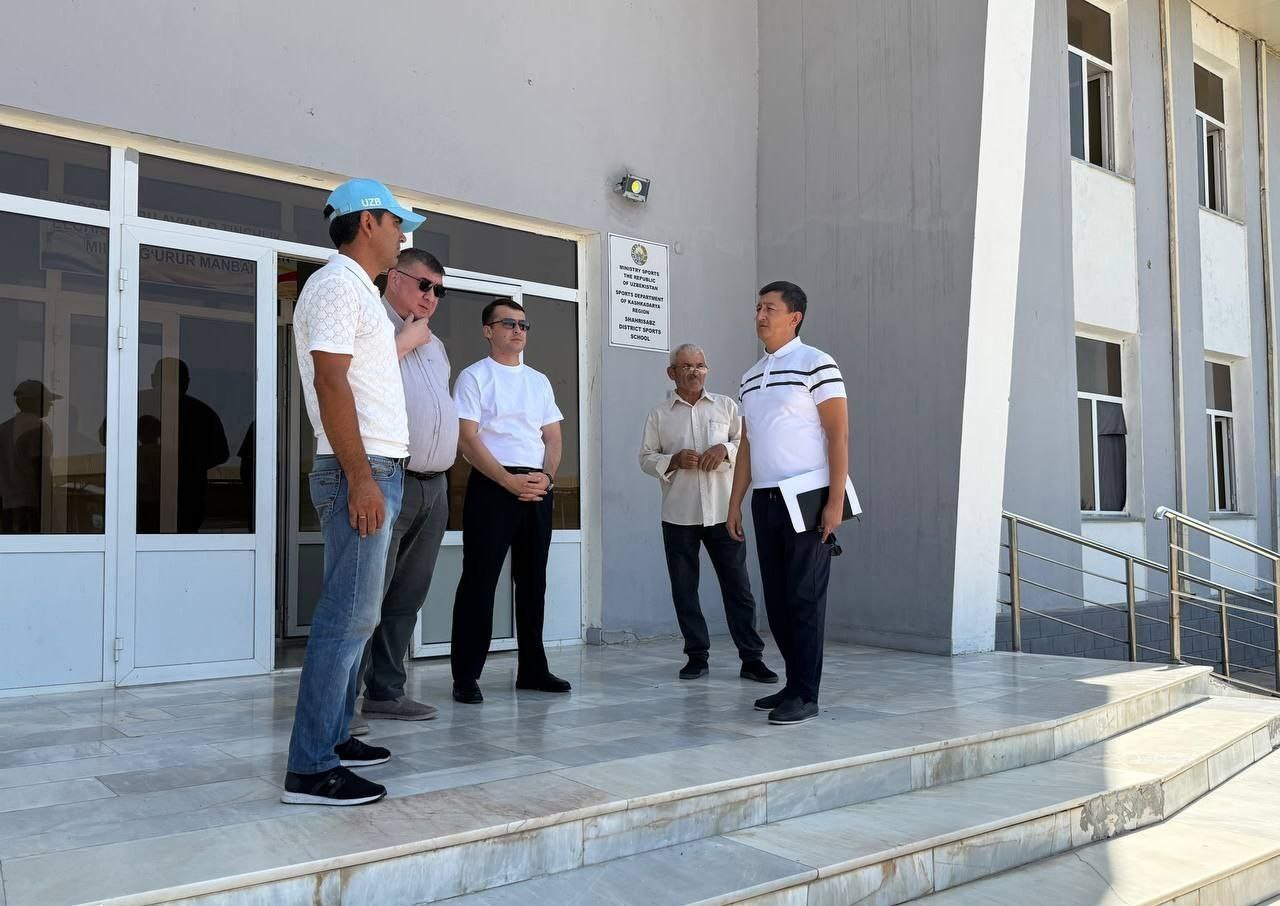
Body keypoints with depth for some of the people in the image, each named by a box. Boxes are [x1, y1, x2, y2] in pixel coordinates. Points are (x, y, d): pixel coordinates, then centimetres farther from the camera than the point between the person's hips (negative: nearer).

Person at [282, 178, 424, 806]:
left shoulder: (356, 289, 21)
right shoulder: (338, 283, -10)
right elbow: (331, 383, -19)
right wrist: (361, 478, -23)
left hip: (375, 470, 11)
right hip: (360, 472, -11)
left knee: (354, 613, 14)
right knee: (348, 618, -10)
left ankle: (332, 737, 23)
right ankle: (310, 769, -5)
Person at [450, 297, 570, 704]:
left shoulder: (539, 381, 17)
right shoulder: (474, 377, 0)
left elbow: (553, 437, 15)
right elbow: (467, 440, -9)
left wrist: (546, 476, -4)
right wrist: (510, 481, -16)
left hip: (538, 489, 6)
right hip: (492, 486, -6)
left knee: (533, 579, 10)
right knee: (480, 580, -5)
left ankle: (533, 669, 20)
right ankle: (466, 675, 1)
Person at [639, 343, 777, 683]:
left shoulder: (726, 406, 9)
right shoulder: (659, 414, 9)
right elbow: (646, 458, 7)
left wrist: (725, 449, -12)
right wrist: (674, 460, -11)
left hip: (722, 511, 0)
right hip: (678, 514, 1)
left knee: (738, 586, 0)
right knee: (684, 589, 5)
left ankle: (752, 658, 5)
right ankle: (697, 656, 17)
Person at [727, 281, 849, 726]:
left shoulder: (815, 363, -4)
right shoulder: (751, 377, 16)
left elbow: (839, 434, -9)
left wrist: (836, 501, -16)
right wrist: (735, 503, 13)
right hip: (765, 501, 7)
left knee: (805, 598, -3)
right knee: (776, 599, 9)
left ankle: (806, 696, 4)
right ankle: (794, 684, 20)